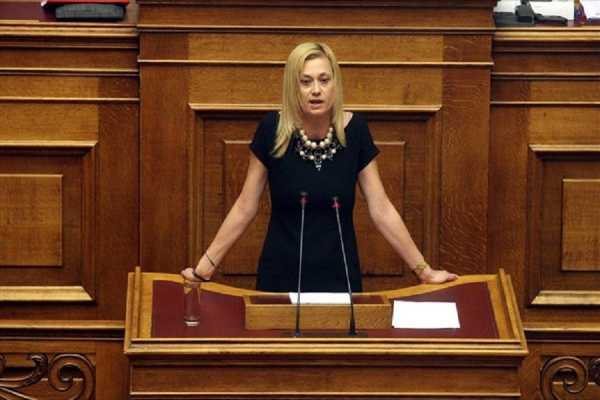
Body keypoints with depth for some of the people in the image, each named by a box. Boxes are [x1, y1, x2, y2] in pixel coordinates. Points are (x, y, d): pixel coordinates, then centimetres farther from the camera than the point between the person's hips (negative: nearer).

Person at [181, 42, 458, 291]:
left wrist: (423, 270, -2)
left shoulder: (354, 129, -8)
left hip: (339, 277, 1)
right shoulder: (272, 129, -11)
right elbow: (245, 208, -3)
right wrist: (205, 267, -5)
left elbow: (381, 210, -3)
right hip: (281, 277, -1)